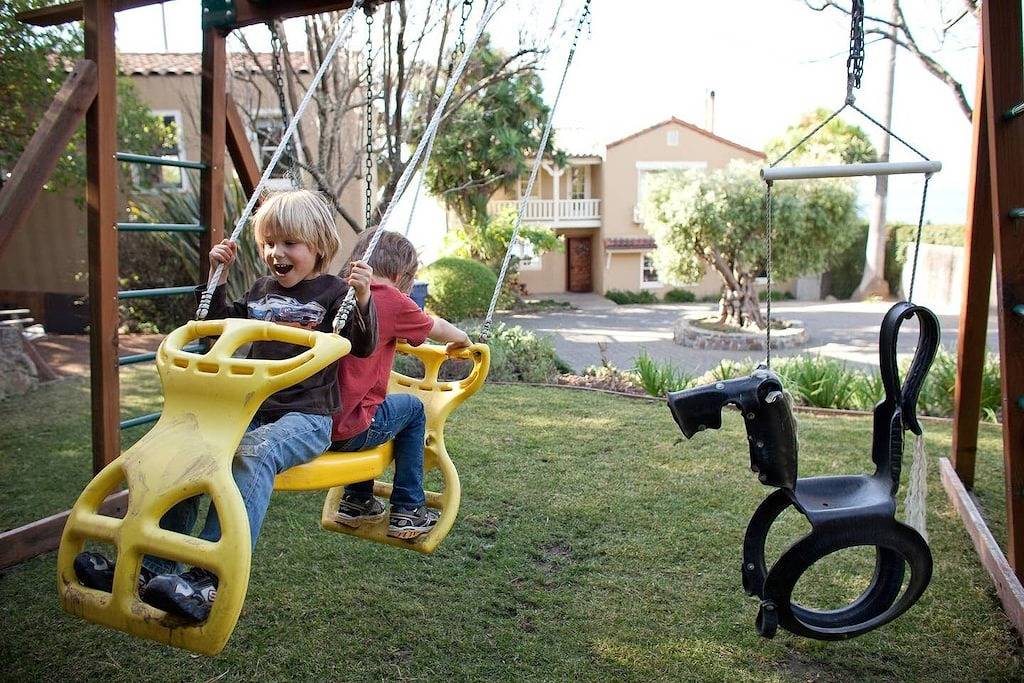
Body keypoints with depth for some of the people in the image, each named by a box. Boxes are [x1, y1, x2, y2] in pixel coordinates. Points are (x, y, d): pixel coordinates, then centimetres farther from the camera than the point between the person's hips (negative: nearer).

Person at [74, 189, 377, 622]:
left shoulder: (332, 292, -1)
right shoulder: (263, 290, 18)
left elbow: (364, 346, -11)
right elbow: (223, 325, 32)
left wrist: (362, 299, -27)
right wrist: (217, 277, 20)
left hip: (306, 417, -7)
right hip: (254, 408, 7)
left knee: (253, 455, -36)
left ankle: (210, 579, -44)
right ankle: (150, 565, -9)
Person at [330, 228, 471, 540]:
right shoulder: (392, 301, -8)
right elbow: (437, 329, 8)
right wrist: (462, 339, 30)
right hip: (347, 432, -6)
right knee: (412, 408, 21)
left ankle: (357, 501, 41)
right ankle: (408, 511, 25)